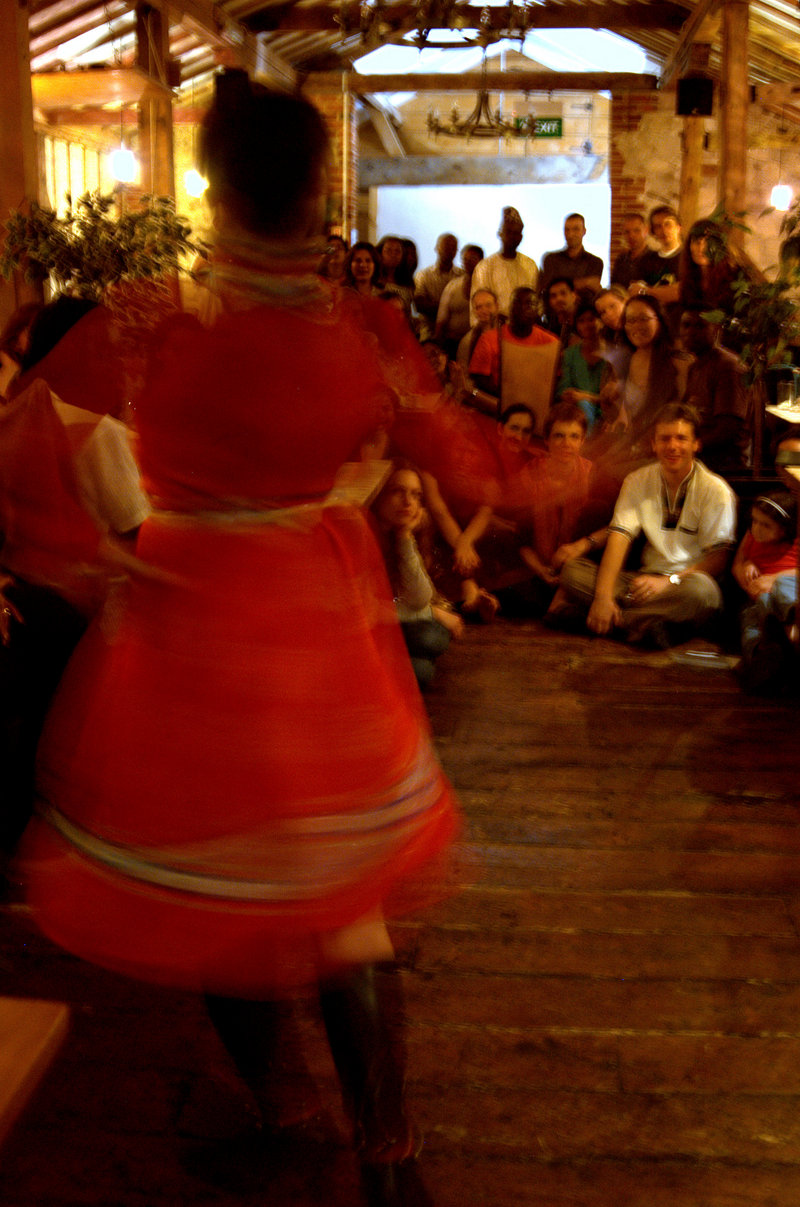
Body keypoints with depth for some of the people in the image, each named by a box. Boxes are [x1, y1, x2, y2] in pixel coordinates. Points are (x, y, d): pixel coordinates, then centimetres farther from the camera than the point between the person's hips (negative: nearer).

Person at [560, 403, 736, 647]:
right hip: (646, 578, 4)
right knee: (572, 572, -17)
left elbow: (718, 560, -8)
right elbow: (619, 537, -5)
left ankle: (618, 619, -28)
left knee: (700, 589, -40)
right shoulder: (637, 481, 7)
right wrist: (603, 595, -21)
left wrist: (669, 581, -23)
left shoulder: (716, 491, -3)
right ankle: (645, 623, -32)